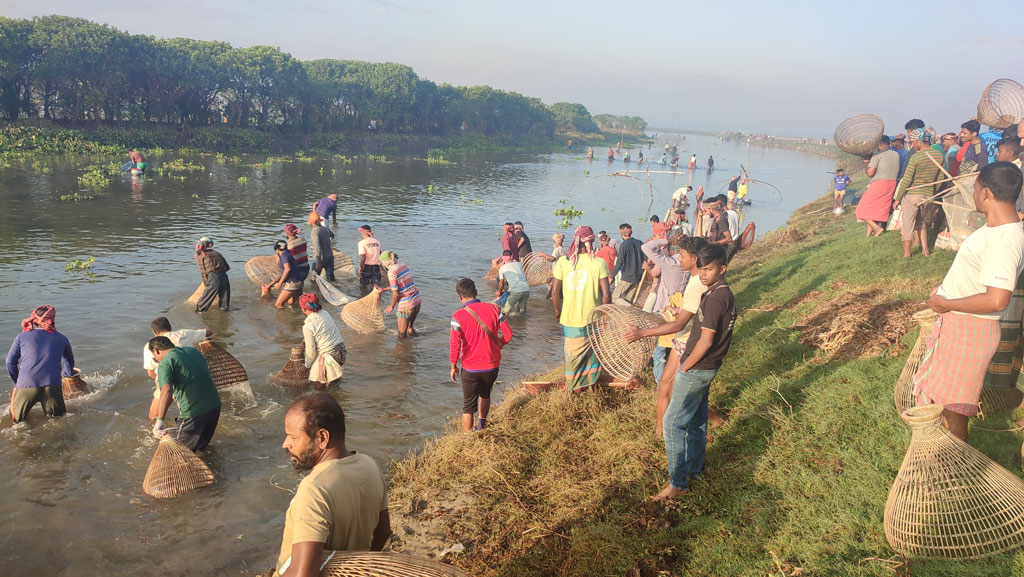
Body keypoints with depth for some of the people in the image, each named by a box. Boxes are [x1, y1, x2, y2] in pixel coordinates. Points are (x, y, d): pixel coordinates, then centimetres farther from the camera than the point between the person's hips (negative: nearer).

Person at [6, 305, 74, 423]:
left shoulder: (21, 337, 13)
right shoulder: (61, 339, 16)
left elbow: (10, 362, 11)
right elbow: (69, 362, 31)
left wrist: (17, 383, 25)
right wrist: (67, 373, 52)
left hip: (26, 384, 0)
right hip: (52, 386, 0)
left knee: (16, 421, 16)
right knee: (59, 418, 16)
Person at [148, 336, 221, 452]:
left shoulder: (165, 363, -10)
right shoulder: (192, 350, 13)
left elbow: (167, 390, -26)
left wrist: (160, 421, -32)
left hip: (193, 413, -7)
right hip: (215, 405, 7)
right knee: (201, 445, 26)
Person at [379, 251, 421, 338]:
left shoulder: (392, 272, -15)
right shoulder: (403, 266, 9)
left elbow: (396, 293, -15)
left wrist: (392, 306, 2)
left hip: (406, 305, -8)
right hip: (417, 300, 8)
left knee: (402, 335, 6)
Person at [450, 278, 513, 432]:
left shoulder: (458, 316, -16)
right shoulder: (493, 309, -7)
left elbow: (454, 345, -19)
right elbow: (508, 333, -5)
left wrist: (453, 366, -4)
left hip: (470, 368, -3)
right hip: (492, 366, 4)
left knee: (468, 406, 12)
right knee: (485, 393, 31)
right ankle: (482, 425, 50)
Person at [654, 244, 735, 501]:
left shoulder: (715, 298, -23)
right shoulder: (725, 294, 9)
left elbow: (706, 341, -24)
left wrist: (684, 367, -13)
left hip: (696, 370, -10)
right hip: (706, 368, 10)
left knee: (673, 423, -4)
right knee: (696, 420, 20)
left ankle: (678, 483, 2)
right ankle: (694, 469, 34)